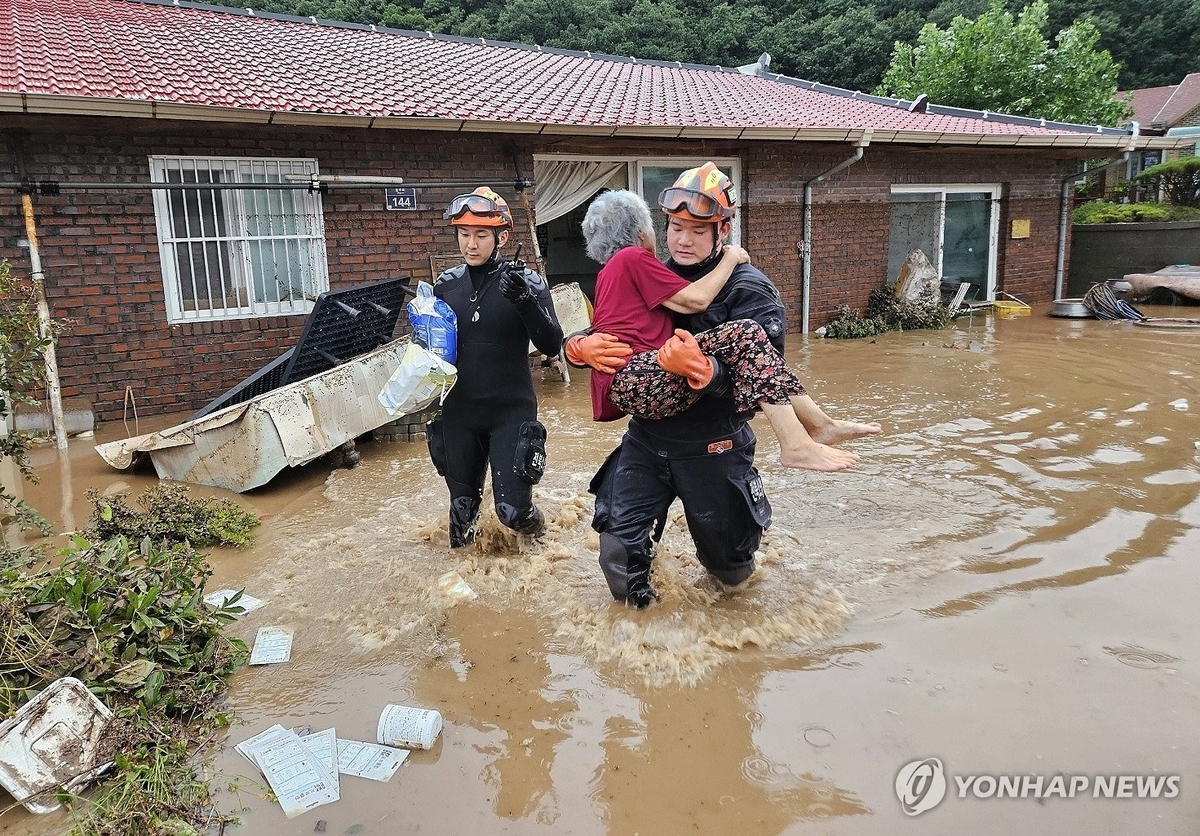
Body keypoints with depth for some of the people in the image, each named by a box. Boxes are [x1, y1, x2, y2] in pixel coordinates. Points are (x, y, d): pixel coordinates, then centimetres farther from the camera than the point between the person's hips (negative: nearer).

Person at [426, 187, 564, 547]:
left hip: (511, 412, -3)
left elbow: (551, 346, -15)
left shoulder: (527, 281, -8)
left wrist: (524, 301, -29)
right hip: (458, 413, 3)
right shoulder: (446, 284, 3)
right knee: (462, 506, 12)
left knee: (512, 510, -5)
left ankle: (540, 543, 30)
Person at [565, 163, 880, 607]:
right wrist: (581, 346, -18)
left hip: (712, 450, -3)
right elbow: (592, 337, 7)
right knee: (620, 564, -5)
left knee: (730, 571, 17)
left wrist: (698, 367, -41)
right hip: (645, 441, 3)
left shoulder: (749, 290, -10)